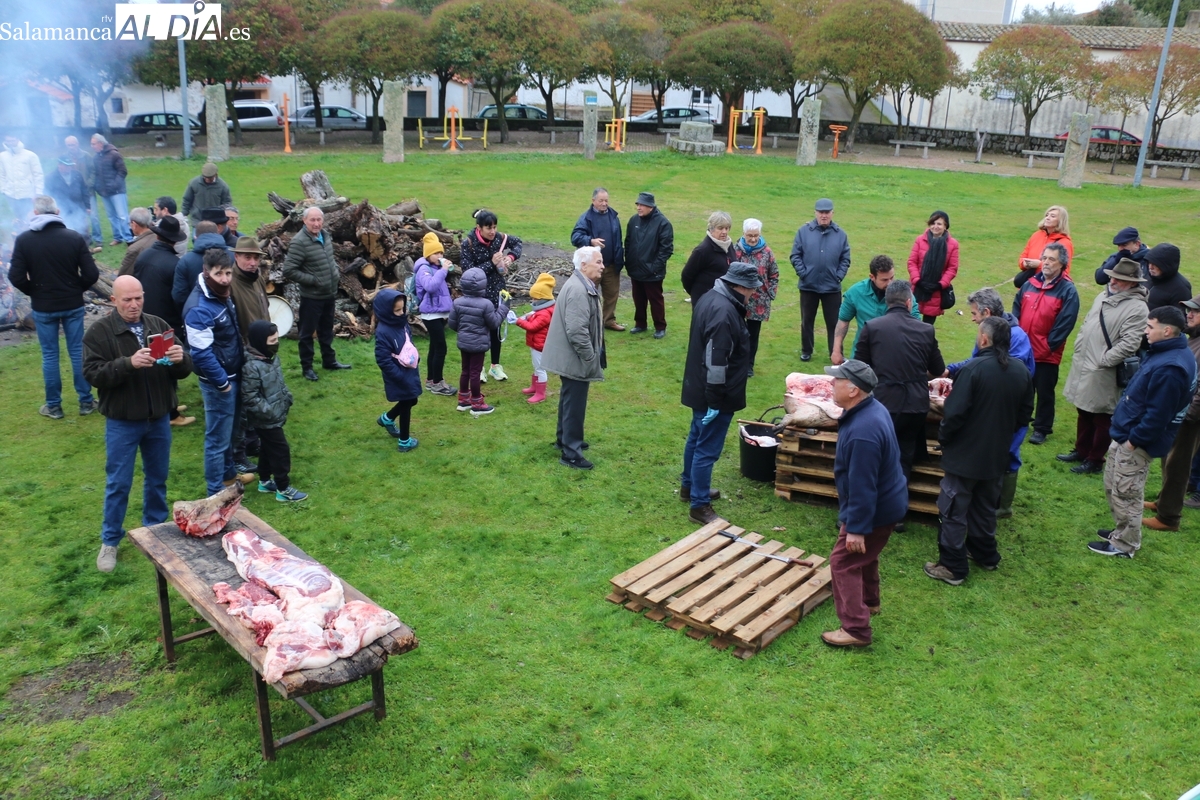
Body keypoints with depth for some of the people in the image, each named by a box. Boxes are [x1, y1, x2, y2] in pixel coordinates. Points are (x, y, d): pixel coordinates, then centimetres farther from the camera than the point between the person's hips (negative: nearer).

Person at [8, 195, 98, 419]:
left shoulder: (24, 240, -8)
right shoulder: (75, 238, -8)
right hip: (73, 305, 0)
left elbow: (16, 277, -10)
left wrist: (34, 292, 9)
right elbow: (91, 274, -10)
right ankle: (86, 401, 15)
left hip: (43, 307, 0)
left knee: (49, 355, 9)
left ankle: (53, 406, 17)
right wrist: (77, 289, 8)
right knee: (78, 351, 10)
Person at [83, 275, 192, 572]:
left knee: (158, 478, 16)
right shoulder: (99, 331, -9)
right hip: (122, 422, -4)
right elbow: (93, 373, -17)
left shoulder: (158, 325, 2)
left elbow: (183, 371, 2)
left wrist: (180, 359, -22)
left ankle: (156, 529, 35)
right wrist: (129, 363, -31)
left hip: (159, 418, 4)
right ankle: (110, 541, 20)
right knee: (118, 483, 5)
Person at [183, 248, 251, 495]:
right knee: (218, 437, 1)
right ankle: (216, 491, 12)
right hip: (218, 382, -9)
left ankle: (228, 473, 41)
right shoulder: (199, 308, -25)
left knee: (228, 431, 24)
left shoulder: (222, 295, 5)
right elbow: (202, 354, -25)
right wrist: (222, 383, -18)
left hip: (233, 375, 9)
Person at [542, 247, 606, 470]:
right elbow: (577, 331, -29)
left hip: (571, 357, 11)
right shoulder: (578, 290, -25)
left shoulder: (583, 285, 9)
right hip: (575, 359, -11)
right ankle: (570, 453, 8)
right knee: (575, 405, -1)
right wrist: (591, 358, -23)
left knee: (569, 401, 23)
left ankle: (564, 438, 39)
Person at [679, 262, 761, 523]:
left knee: (696, 438, 23)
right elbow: (715, 362, -28)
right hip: (714, 395, -10)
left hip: (699, 388, 10)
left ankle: (689, 486, 39)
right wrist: (715, 401, -23)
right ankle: (699, 506, 8)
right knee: (707, 449, -1)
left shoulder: (711, 297, 5)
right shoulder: (724, 313, -28)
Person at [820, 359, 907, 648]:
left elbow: (862, 486, -30)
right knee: (864, 554, 28)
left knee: (844, 562, 0)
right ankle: (868, 601, 49)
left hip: (875, 510, -10)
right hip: (886, 500, 10)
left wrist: (856, 528, -24)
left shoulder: (862, 432, -35)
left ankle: (855, 629, 7)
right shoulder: (871, 408, -2)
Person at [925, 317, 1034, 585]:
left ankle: (952, 567, 8)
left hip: (966, 453, -7)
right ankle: (985, 553, 38)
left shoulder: (974, 369, -23)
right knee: (985, 507, 24)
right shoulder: (1021, 371, -2)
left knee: (953, 511, 4)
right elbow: (1025, 415, 8)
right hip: (997, 455, 7)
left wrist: (943, 437, -6)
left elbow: (955, 412, -23)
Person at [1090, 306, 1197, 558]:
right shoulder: (1167, 353, 7)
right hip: (1126, 434, 10)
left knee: (1125, 494, 4)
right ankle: (1122, 531, 37)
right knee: (1113, 487, 22)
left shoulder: (1168, 368, -28)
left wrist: (1134, 440, -18)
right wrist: (1125, 434, 16)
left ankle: (1124, 545, 19)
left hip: (1137, 442, -10)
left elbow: (1157, 414, -27)